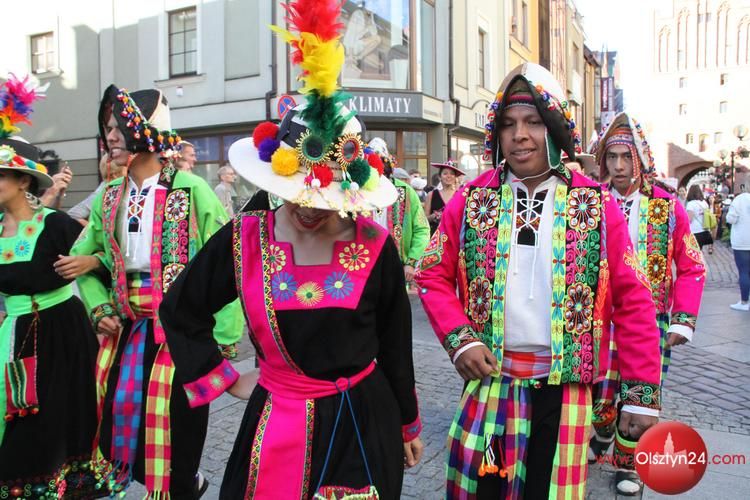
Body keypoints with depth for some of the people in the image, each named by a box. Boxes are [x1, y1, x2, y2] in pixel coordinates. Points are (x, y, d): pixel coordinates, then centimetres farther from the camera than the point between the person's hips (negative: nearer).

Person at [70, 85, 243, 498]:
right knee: (120, 407, 10)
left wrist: (223, 337, -16)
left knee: (172, 416, 0)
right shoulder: (108, 197, 8)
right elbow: (83, 259, 20)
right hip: (127, 328, 6)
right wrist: (99, 308, 5)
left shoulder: (190, 190, -11)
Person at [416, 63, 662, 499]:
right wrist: (459, 339, -9)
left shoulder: (597, 206, -3)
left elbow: (633, 301, -2)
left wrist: (642, 393, -4)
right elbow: (434, 275, 5)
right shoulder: (472, 201, 0)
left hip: (566, 384, 0)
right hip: (489, 377, 1)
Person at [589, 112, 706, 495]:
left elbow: (691, 268, 3)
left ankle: (628, 463, 30)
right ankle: (602, 435, 39)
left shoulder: (667, 207, -2)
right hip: (600, 320, 0)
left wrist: (684, 319, -4)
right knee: (598, 396, 5)